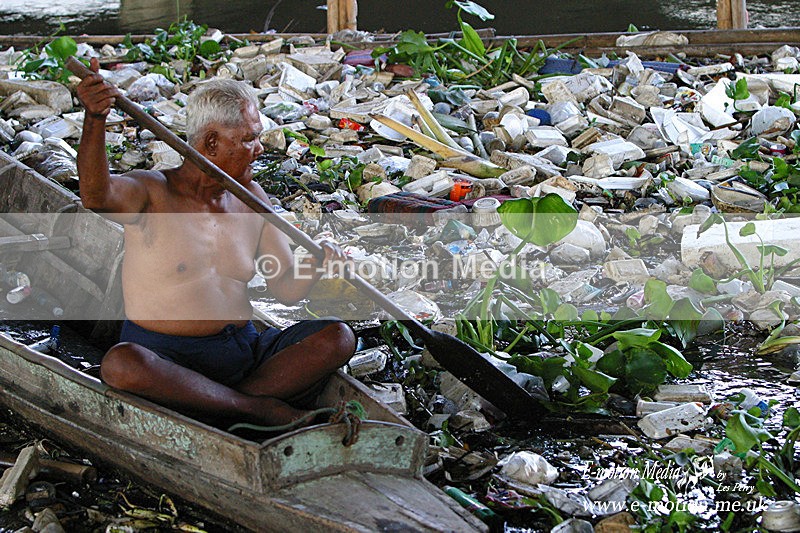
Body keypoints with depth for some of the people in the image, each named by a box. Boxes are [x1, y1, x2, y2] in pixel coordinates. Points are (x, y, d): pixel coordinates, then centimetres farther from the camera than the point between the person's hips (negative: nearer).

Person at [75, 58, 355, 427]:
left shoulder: (250, 198, 13)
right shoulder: (151, 193, -4)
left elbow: (286, 288, 12)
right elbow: (98, 196, -29)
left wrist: (314, 265, -11)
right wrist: (95, 120, -44)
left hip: (244, 352, 5)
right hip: (167, 359, -5)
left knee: (338, 337, -13)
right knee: (120, 364, -38)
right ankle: (262, 409, -28)